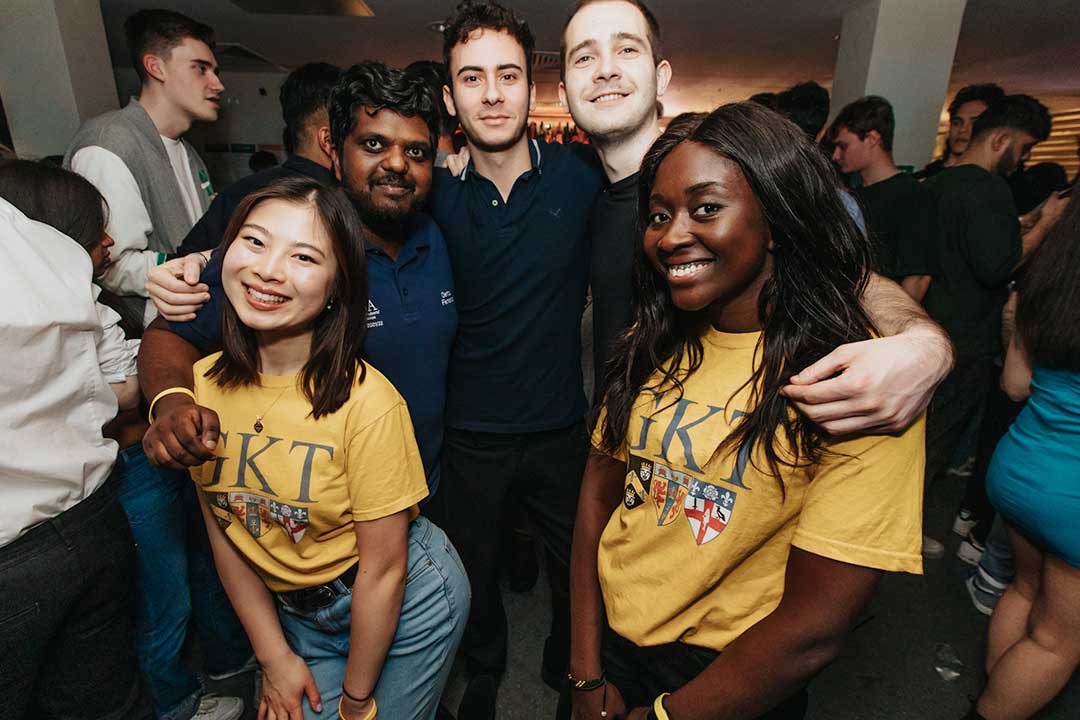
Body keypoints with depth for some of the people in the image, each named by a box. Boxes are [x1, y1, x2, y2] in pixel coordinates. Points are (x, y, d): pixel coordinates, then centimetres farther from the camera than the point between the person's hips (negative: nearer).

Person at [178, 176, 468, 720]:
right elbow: (222, 532, -2)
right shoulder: (200, 385, -12)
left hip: (404, 603, -4)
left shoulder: (367, 402, -29)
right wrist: (274, 656, 1)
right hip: (293, 612, 5)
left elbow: (382, 569, -19)